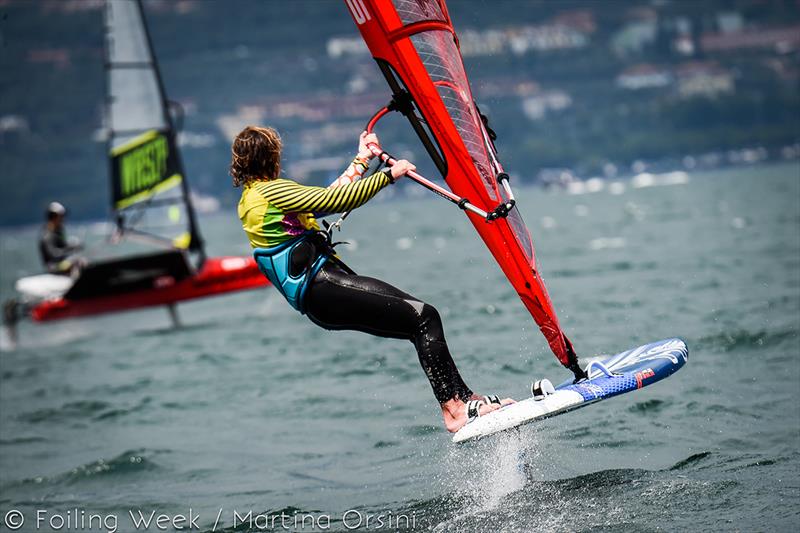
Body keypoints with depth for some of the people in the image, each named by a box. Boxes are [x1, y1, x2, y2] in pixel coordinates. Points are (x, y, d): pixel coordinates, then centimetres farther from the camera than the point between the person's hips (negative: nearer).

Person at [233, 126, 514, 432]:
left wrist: (362, 160, 34)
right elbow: (337, 201, -14)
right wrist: (389, 175, -5)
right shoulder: (271, 192, -9)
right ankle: (455, 408, -20)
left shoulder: (250, 200, 21)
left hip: (318, 297, 10)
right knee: (423, 317, -17)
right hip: (322, 289, -10)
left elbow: (327, 198, 29)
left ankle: (465, 398, 0)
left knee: (424, 328, 5)